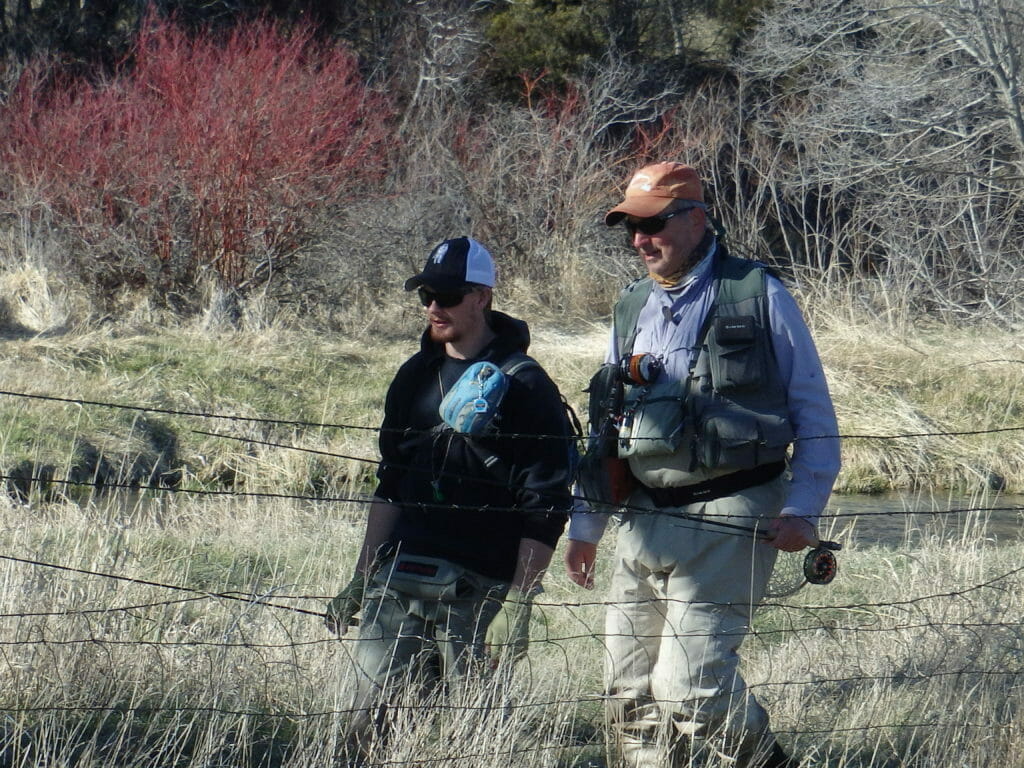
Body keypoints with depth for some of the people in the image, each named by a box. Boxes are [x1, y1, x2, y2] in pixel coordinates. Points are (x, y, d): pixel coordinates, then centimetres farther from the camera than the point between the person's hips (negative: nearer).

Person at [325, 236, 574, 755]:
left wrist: (517, 606, -14)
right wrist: (361, 580, 19)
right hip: (398, 582, 5)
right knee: (369, 722, -3)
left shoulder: (524, 386, -5)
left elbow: (544, 509, -8)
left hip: (478, 592, -5)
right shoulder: (414, 377, 14)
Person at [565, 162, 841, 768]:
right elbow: (608, 428, 24)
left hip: (730, 519, -6)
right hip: (645, 522, 6)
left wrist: (802, 510, -10)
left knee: (688, 682, -14)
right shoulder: (632, 310, 16)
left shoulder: (761, 297, -1)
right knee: (629, 689, 5)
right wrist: (586, 525, 20)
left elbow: (814, 414, 0)